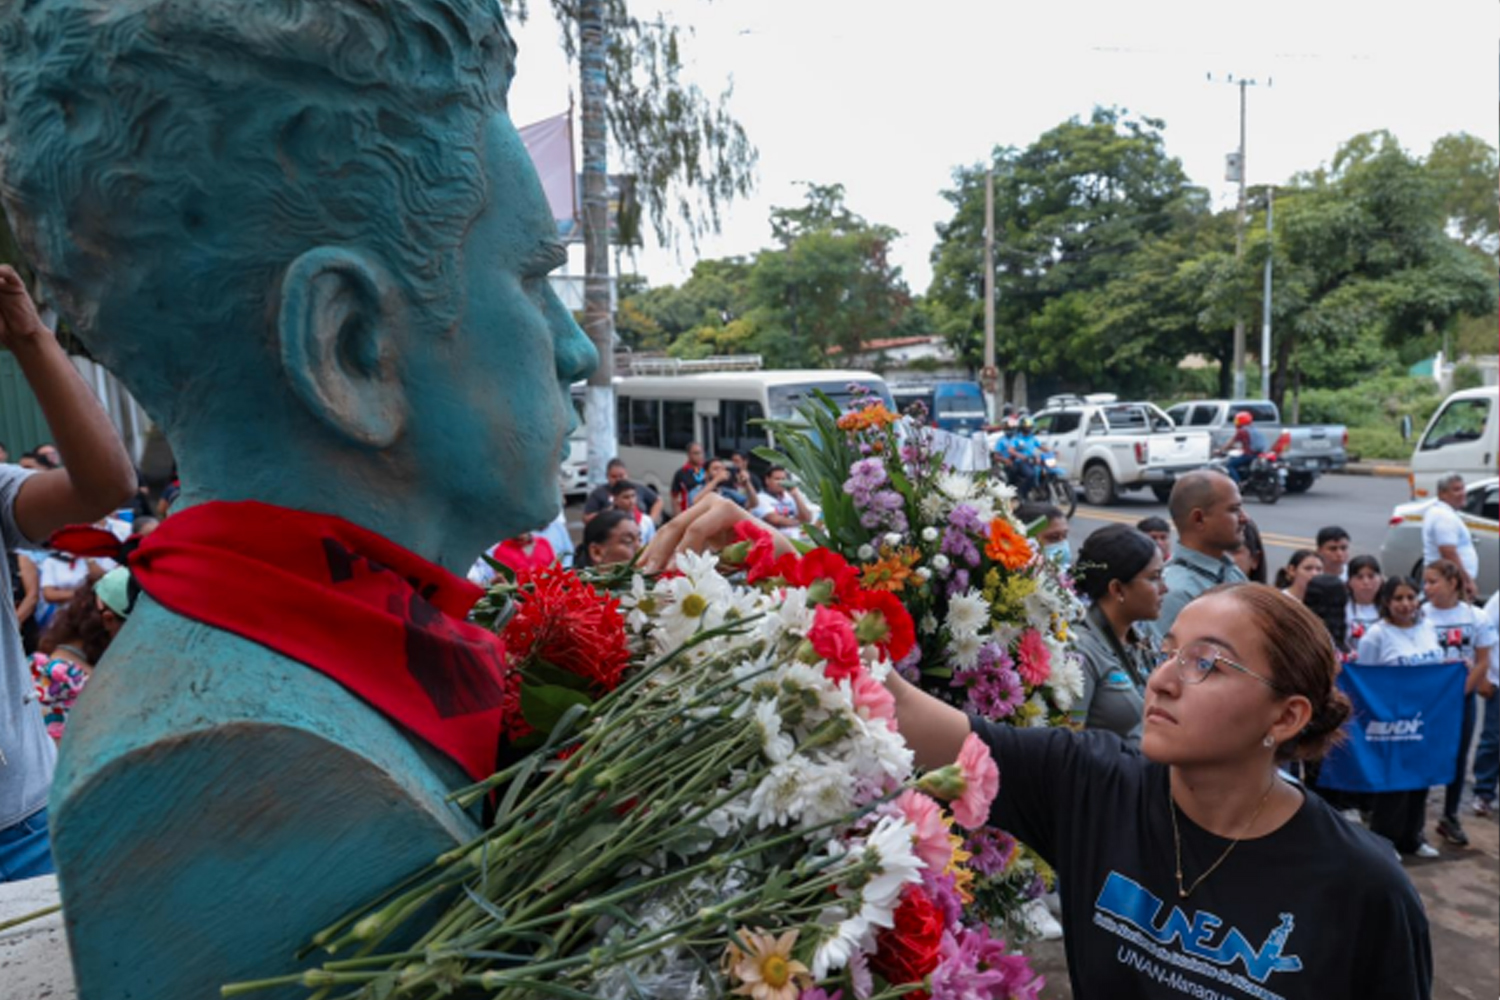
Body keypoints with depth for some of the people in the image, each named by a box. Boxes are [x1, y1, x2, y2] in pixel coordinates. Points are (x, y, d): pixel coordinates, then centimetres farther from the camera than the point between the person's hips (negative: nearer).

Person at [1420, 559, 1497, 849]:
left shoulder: (1476, 617, -3)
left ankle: (1450, 818, 23)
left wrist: (1460, 692, -8)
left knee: (1459, 758, 9)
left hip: (1463, 697, 2)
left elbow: (1483, 662, 0)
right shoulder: (1420, 616, -10)